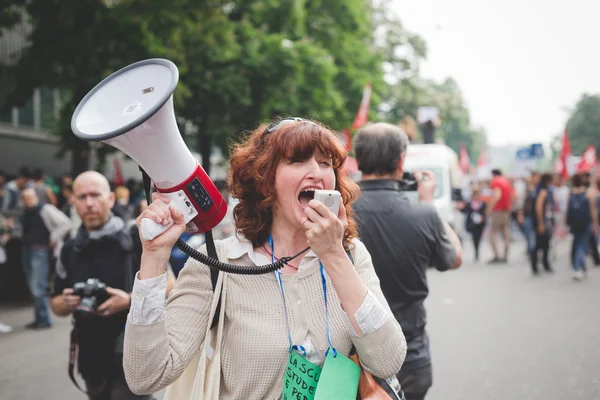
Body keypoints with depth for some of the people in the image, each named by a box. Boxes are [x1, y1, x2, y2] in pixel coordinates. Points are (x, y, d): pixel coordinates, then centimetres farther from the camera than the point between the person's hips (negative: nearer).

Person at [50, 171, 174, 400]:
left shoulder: (137, 239, -8)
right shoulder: (69, 250, 6)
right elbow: (56, 305, 13)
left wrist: (130, 301, -21)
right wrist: (66, 303, -9)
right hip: (92, 361, 5)